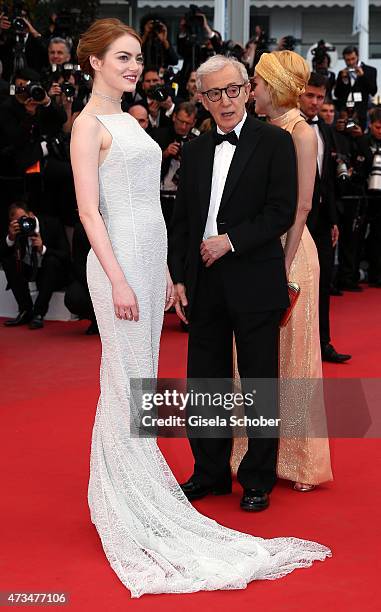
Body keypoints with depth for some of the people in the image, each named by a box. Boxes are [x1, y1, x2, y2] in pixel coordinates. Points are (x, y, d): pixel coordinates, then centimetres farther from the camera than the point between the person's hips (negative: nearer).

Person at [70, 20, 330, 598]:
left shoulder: (129, 121, 17)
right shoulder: (89, 125, -9)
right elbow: (89, 209, -15)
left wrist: (163, 270, 17)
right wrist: (118, 280, -20)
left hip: (149, 257, 9)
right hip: (119, 258, -8)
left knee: (141, 378, 12)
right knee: (126, 381, -4)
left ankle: (136, 487, 21)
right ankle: (121, 501, 5)